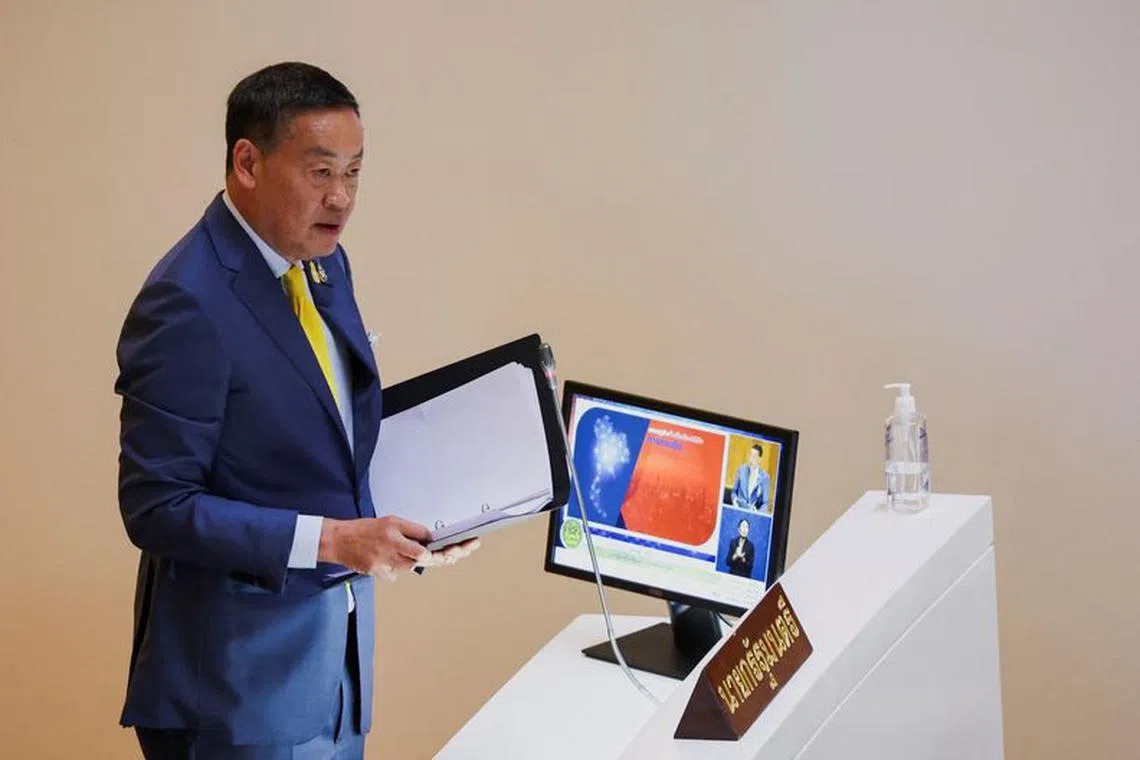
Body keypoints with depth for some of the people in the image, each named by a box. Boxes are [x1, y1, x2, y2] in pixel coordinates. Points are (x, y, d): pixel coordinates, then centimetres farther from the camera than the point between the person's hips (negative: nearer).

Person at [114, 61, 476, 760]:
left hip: (338, 644, 8)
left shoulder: (324, 264, 6)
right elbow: (156, 507, -20)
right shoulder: (188, 304, -20)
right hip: (244, 669, -8)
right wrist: (328, 540, -26)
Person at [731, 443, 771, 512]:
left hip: (753, 512, -2)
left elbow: (765, 502, 1)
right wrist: (735, 501, -5)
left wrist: (757, 513, -15)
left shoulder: (765, 477, -4)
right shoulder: (741, 469, 3)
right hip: (739, 509, 2)